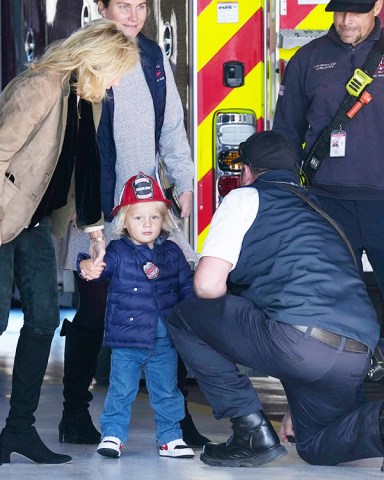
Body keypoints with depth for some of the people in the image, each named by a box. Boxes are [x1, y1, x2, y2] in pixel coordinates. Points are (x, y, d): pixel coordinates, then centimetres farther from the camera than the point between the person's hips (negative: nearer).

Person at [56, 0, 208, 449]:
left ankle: (176, 415, 9)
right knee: (92, 315, 1)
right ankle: (75, 413, 15)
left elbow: (172, 124, 16)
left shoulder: (154, 57, 10)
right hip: (97, 210, -5)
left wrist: (185, 182, 11)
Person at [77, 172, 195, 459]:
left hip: (165, 341, 3)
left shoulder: (172, 253, 5)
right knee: (121, 390, 0)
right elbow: (103, 265, -21)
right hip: (126, 340, -3)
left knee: (167, 391, 10)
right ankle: (113, 435, 11)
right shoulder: (118, 251, -4)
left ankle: (170, 437, 21)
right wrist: (89, 266, -44)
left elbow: (187, 287, 12)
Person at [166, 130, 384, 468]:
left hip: (299, 337, -7)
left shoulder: (246, 198, 11)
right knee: (318, 447, 29)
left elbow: (207, 285, -2)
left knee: (184, 319, 12)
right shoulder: (319, 210, 33)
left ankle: (253, 433, 6)